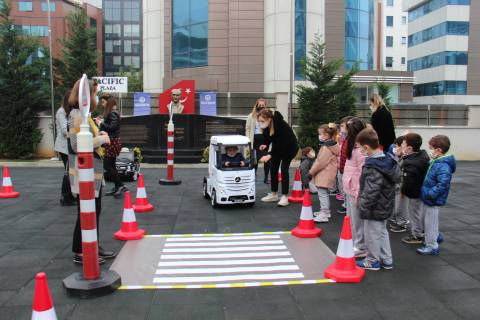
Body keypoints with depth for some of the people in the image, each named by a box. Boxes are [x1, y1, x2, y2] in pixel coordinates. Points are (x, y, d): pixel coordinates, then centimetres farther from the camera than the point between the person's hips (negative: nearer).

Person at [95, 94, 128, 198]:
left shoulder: (113, 113, -13)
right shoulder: (111, 113, 14)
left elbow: (112, 127, -23)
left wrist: (101, 123, -13)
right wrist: (101, 122, 5)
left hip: (112, 142, -10)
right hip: (111, 142, 10)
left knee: (107, 166, -7)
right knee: (111, 165, 12)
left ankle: (121, 185, -6)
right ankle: (117, 188, 17)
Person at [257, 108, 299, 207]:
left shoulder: (281, 125, -35)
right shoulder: (266, 126, -16)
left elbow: (282, 144, -37)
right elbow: (268, 138, 0)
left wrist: (270, 155, -43)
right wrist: (265, 145, -23)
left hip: (290, 147, -7)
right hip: (277, 147, 7)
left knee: (284, 168, -16)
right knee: (273, 168, 3)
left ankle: (285, 196, -12)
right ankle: (274, 194, 13)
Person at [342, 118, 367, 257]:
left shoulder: (360, 149, -18)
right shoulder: (353, 146, 11)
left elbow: (363, 172, -20)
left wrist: (359, 193, -19)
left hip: (355, 189, -9)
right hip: (349, 188, 9)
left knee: (357, 219, 2)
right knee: (352, 218, 17)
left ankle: (361, 248, 14)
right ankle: (355, 244, 30)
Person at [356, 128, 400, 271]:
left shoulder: (372, 167, -27)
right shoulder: (388, 160, 2)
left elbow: (370, 191, -30)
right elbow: (396, 179, 13)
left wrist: (363, 206, -19)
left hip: (374, 208, -9)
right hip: (385, 206, 9)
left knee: (372, 234, 8)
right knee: (382, 231, 22)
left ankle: (372, 261, 23)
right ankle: (386, 260, 32)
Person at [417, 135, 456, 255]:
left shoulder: (442, 166, -26)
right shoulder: (435, 162, 5)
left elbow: (443, 184, -34)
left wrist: (429, 194, -29)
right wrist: (424, 191, 13)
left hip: (433, 200, -10)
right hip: (429, 198, 10)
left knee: (430, 222, 3)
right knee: (431, 221, 26)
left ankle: (432, 246, 15)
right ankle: (436, 236, 45)